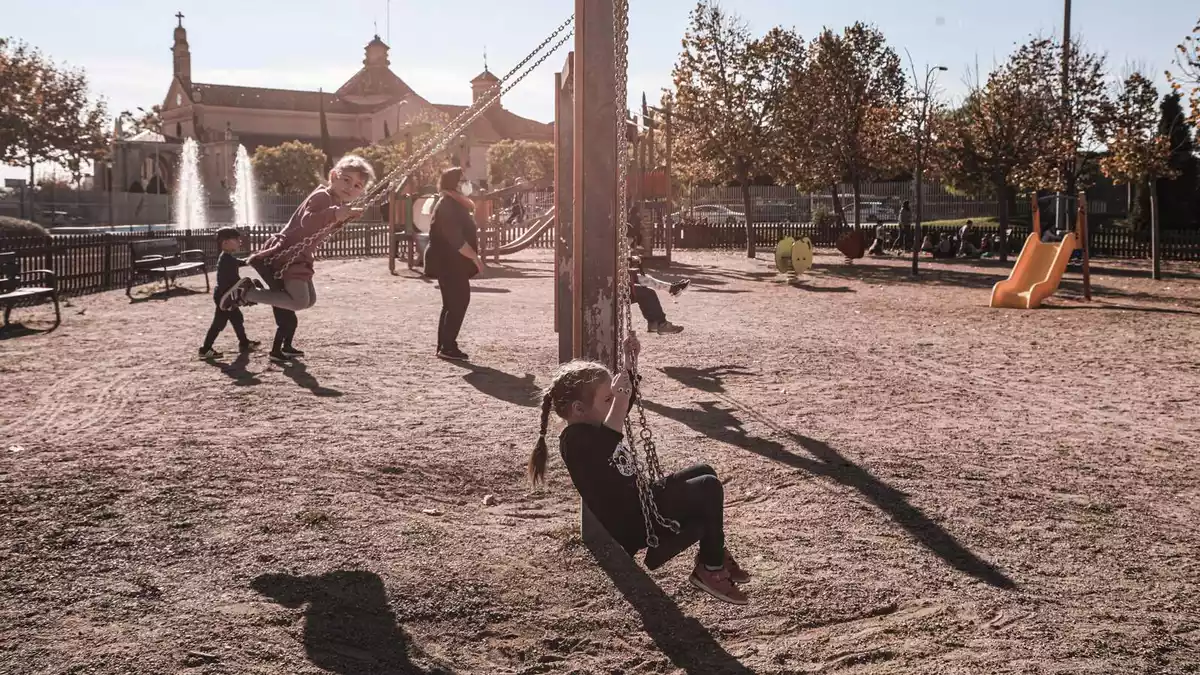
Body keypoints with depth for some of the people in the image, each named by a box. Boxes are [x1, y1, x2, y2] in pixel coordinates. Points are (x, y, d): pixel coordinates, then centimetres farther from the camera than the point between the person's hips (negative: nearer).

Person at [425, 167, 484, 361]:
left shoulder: (455, 204, 15)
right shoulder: (446, 206, -17)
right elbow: (456, 239, -24)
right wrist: (474, 257, -21)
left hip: (453, 263, 11)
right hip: (449, 263, -11)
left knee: (453, 304, 12)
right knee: (458, 302, -11)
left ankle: (444, 346, 16)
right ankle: (447, 346, -9)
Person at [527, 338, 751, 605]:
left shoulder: (595, 424, 7)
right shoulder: (575, 440, -23)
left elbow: (628, 398, 21)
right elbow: (603, 449, -45)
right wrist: (617, 401, -51)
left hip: (639, 503, 10)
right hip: (631, 526, -10)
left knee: (704, 472, 19)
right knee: (709, 488, -13)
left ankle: (713, 552, 26)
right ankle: (710, 569, 0)